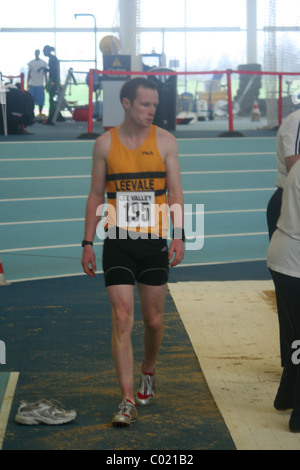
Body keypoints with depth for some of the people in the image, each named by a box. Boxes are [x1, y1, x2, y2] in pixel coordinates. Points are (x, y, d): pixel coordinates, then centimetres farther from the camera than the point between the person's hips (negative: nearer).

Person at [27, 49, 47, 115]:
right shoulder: (31, 63, 9)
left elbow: (45, 74, 7)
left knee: (40, 100, -1)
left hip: (40, 85, -1)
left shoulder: (43, 63, 4)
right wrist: (28, 84, 7)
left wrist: (46, 84, 2)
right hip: (32, 84, 1)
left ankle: (40, 114, 7)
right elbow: (29, 74, 12)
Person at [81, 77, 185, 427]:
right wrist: (87, 243, 3)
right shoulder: (105, 144, 2)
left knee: (153, 320, 10)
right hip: (118, 243, -1)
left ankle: (147, 375, 37)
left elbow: (175, 192, 2)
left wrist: (178, 236, -10)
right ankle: (128, 401, -6)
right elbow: (96, 195, 7)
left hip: (154, 242, 1)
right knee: (122, 319, -8)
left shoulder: (164, 141, 2)